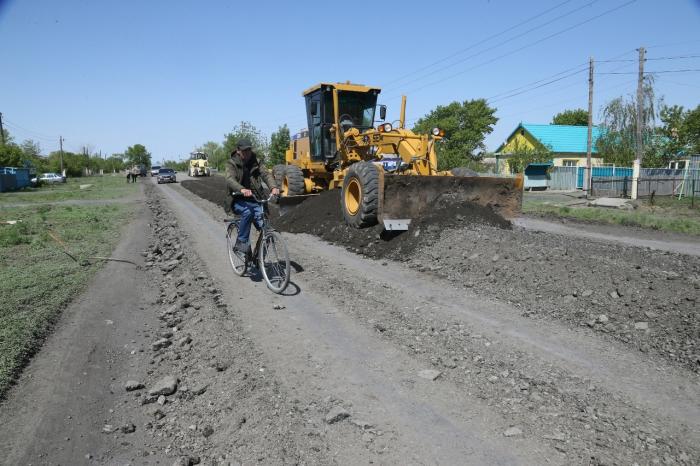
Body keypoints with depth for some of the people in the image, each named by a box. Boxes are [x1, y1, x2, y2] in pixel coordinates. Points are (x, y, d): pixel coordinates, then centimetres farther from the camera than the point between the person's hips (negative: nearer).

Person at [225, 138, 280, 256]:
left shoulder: (255, 163, 9)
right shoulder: (231, 163, -1)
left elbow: (266, 174, -7)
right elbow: (230, 179, -20)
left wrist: (274, 187, -30)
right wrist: (242, 190, -42)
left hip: (256, 200, 3)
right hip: (239, 201, -3)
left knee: (264, 227, -16)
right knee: (247, 212, -36)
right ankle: (241, 244, -22)